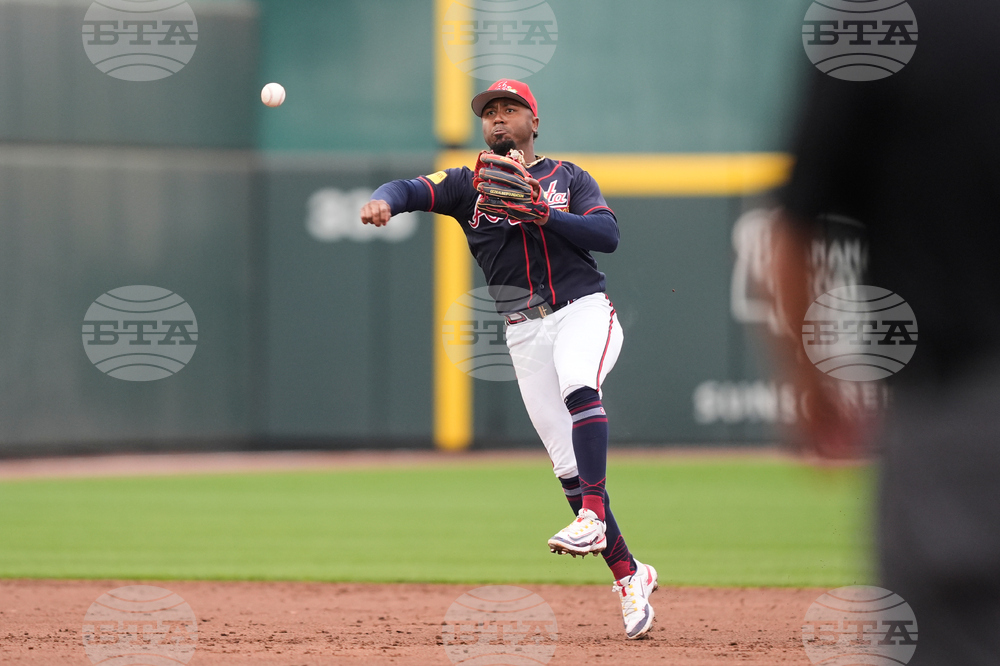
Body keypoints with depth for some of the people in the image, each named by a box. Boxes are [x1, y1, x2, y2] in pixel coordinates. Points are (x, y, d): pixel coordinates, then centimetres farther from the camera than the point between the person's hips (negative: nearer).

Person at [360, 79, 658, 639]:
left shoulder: (568, 177, 11)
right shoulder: (469, 184, 13)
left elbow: (608, 234, -4)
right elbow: (414, 189, -5)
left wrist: (541, 215, -17)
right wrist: (385, 200, -29)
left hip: (584, 310, -3)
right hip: (524, 332, 3)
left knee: (579, 384, -36)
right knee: (568, 463, -2)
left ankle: (592, 517, -39)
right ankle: (629, 576, 6)